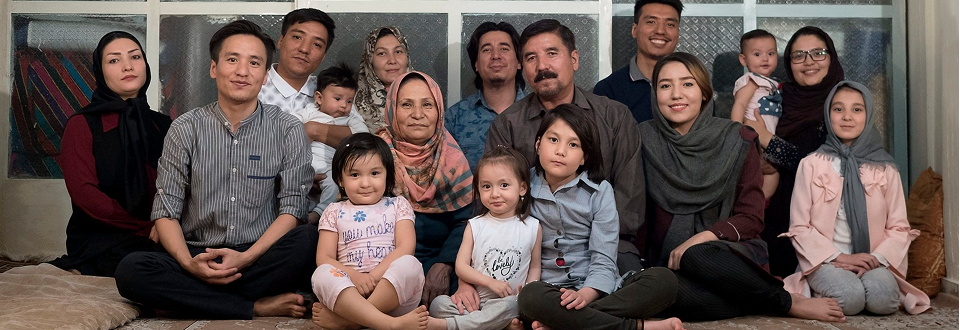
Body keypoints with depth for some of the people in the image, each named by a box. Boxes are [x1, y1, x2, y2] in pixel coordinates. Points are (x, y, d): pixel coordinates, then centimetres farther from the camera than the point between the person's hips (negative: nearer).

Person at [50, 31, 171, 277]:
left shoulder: (163, 125, 15)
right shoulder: (82, 125, 3)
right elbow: (84, 193, -8)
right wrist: (146, 229, -15)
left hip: (156, 238, 5)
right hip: (98, 236, -5)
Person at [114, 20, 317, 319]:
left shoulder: (287, 130, 2)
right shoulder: (186, 129, 4)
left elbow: (292, 207, -4)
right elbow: (165, 211, 0)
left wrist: (246, 258, -17)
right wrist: (188, 263, -19)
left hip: (259, 257, -1)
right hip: (198, 256, 1)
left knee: (307, 241, -32)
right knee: (130, 271, -28)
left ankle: (196, 298, -19)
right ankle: (259, 308, -22)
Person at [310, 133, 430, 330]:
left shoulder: (398, 205, 14)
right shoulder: (334, 212, 15)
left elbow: (406, 247, -1)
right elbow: (324, 258, 3)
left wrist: (375, 275, -16)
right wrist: (353, 276, -17)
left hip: (394, 294, 0)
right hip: (348, 291, 0)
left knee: (409, 264, -31)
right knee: (322, 274, -30)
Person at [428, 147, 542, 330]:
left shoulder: (532, 227, 4)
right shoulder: (475, 226, 6)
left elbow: (535, 267, 10)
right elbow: (461, 266, 2)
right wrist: (491, 282, -12)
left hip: (510, 302, -1)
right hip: (476, 300, 2)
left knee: (508, 307, -36)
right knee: (439, 303, -22)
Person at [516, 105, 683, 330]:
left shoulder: (599, 192, 2)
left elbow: (603, 260, -6)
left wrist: (586, 294, -24)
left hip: (596, 290, 1)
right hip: (550, 291, -1)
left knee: (663, 280, -23)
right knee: (531, 297, -37)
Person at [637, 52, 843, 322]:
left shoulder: (736, 140, 3)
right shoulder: (643, 140, 4)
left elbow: (752, 218, 1)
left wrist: (703, 238, -16)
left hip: (730, 255, -1)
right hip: (668, 262, 1)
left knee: (697, 257, -38)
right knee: (671, 291, -36)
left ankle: (787, 302, -14)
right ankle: (790, 303, -17)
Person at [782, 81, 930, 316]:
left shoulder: (885, 168, 9)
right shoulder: (811, 164, 2)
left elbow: (899, 228, 6)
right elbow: (799, 227, -1)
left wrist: (877, 258, -13)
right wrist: (838, 257, -12)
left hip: (872, 262, 2)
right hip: (826, 260, -1)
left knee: (882, 298, -31)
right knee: (850, 297, -32)